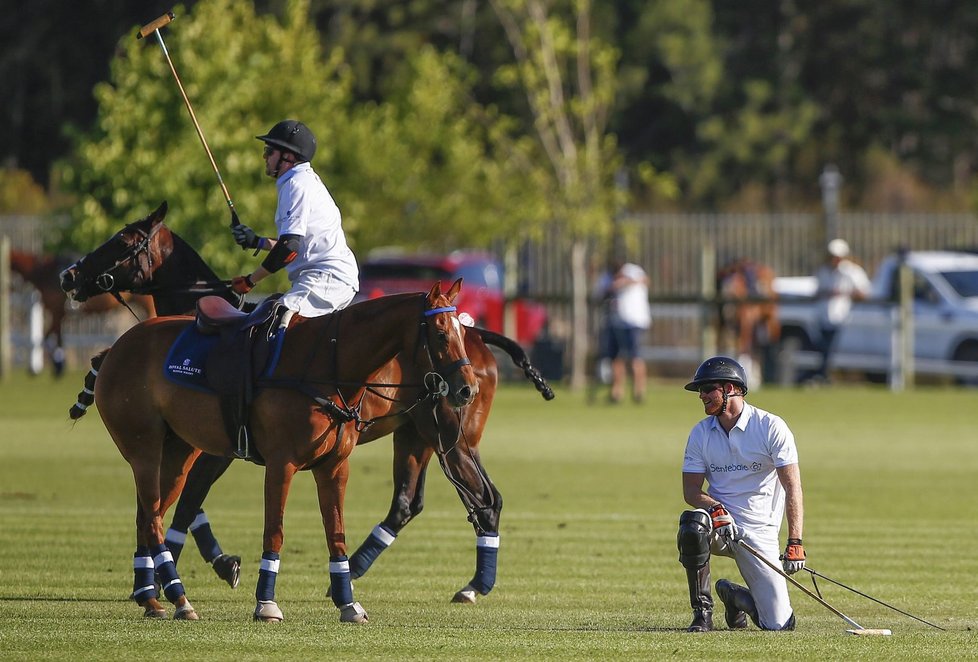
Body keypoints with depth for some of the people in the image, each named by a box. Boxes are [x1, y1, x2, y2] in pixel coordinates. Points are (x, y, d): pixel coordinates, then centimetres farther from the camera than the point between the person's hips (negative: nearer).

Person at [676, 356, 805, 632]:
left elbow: (792, 487, -13)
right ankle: (702, 611, -20)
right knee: (692, 523, -37)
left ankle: (733, 596, 25)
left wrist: (795, 542, -23)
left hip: (760, 534, -2)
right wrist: (716, 510, -22)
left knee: (779, 624, -11)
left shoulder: (771, 427, -8)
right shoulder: (701, 433, 5)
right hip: (720, 525, 2)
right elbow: (690, 490, 1)